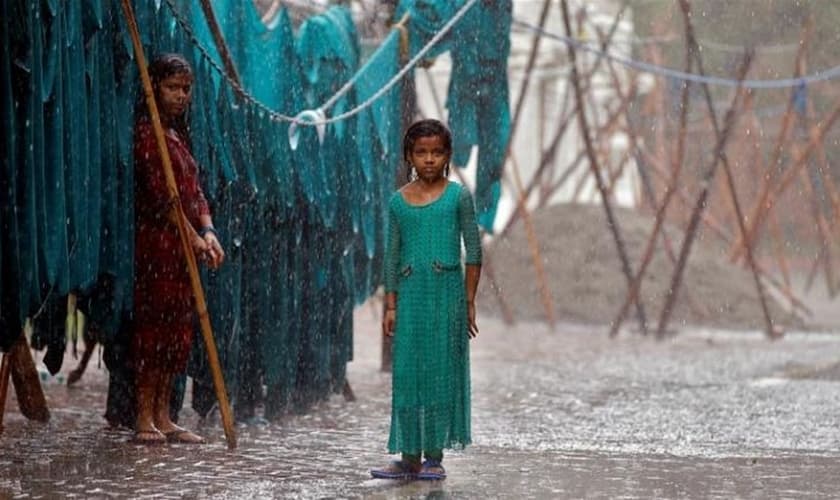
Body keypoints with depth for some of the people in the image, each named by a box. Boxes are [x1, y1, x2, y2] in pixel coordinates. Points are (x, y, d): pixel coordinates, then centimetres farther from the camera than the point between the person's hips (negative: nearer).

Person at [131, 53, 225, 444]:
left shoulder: (177, 134, 20)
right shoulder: (147, 131, -8)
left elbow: (193, 189, 15)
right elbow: (160, 192, -14)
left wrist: (207, 230, -1)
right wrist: (192, 236, -13)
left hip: (182, 245, 9)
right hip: (156, 242, -9)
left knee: (176, 330, 8)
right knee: (154, 325, -9)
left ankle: (162, 418, 11)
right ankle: (145, 420, -8)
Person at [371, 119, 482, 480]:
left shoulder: (457, 196, 0)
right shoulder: (399, 201, 8)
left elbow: (473, 252, 1)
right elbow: (392, 256, 11)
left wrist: (469, 302, -3)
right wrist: (391, 305, 6)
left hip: (446, 292, -3)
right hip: (410, 293, 3)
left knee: (442, 371, 0)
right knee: (407, 373, 1)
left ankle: (434, 457, 5)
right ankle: (409, 457, 7)